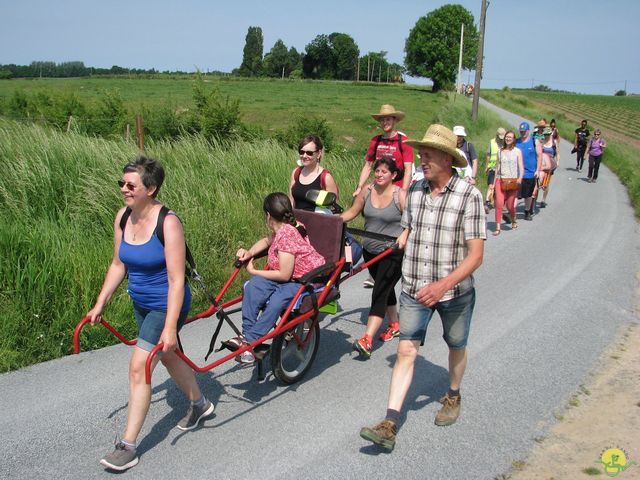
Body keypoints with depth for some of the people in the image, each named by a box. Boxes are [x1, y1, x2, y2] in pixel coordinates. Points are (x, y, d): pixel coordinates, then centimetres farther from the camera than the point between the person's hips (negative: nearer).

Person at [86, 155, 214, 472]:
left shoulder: (168, 223, -25)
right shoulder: (123, 217, -3)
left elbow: (176, 281, -24)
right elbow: (118, 265, 8)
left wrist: (170, 326, -26)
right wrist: (100, 304, 8)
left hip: (166, 306, -8)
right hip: (141, 303, 8)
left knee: (138, 368, -9)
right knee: (168, 357, 23)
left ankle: (128, 446, 4)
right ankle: (200, 404, 47)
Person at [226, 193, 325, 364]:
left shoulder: (286, 233, -22)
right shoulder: (281, 230, 6)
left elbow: (284, 275, -23)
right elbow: (266, 241, 29)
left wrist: (254, 271, -10)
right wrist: (249, 252, 8)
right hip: (292, 277, 9)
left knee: (277, 301, -33)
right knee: (254, 285, -11)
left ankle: (249, 340, -23)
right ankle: (246, 334, -13)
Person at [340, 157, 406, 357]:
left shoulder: (400, 195, -12)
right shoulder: (367, 191, 1)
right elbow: (352, 212, 10)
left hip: (393, 252, -6)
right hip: (370, 250, 6)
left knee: (380, 292, -12)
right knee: (385, 289, 21)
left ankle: (367, 339, -17)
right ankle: (394, 325, 40)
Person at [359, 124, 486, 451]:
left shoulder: (469, 196, -17)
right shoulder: (415, 191, -1)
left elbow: (475, 255, -21)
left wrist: (443, 285, -30)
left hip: (455, 291, -3)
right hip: (414, 289, 3)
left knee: (456, 347, 19)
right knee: (406, 351, -3)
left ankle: (453, 397, 46)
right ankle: (390, 425, -3)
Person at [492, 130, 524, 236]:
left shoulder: (517, 151, 4)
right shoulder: (500, 151, 11)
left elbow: (521, 167, -2)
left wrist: (520, 177, -21)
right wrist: (494, 182, 15)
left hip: (513, 181, -1)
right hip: (501, 180, 1)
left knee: (510, 205, 3)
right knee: (499, 203, -15)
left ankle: (514, 220, 35)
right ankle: (497, 228, -12)